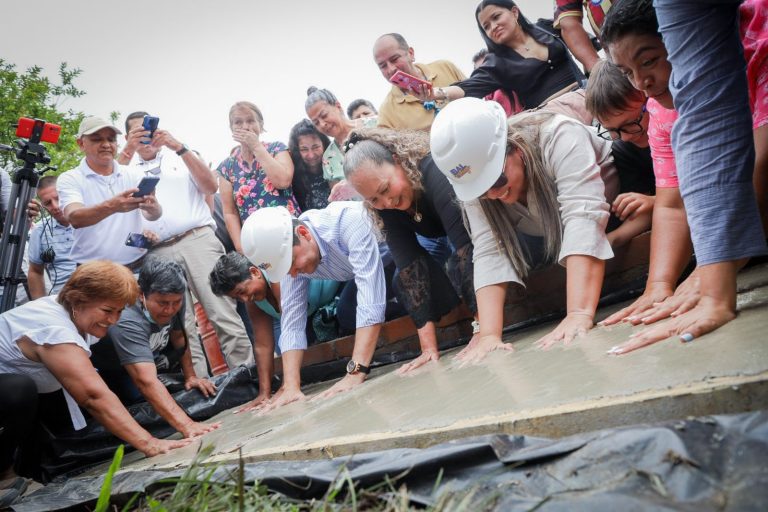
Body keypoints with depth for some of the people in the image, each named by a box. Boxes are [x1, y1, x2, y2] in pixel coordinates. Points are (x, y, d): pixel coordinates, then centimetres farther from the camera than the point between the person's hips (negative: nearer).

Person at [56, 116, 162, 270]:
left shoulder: (133, 175, 10)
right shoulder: (70, 179, 2)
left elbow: (153, 215, -2)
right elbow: (75, 218, -16)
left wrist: (153, 208, -26)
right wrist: (111, 207, -34)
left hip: (138, 266, 3)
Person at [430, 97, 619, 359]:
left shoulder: (559, 137, -36)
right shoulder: (473, 182, -23)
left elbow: (583, 217, -47)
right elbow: (489, 252, -30)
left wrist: (580, 314, -57)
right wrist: (489, 334, -42)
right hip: (548, 238, 1)